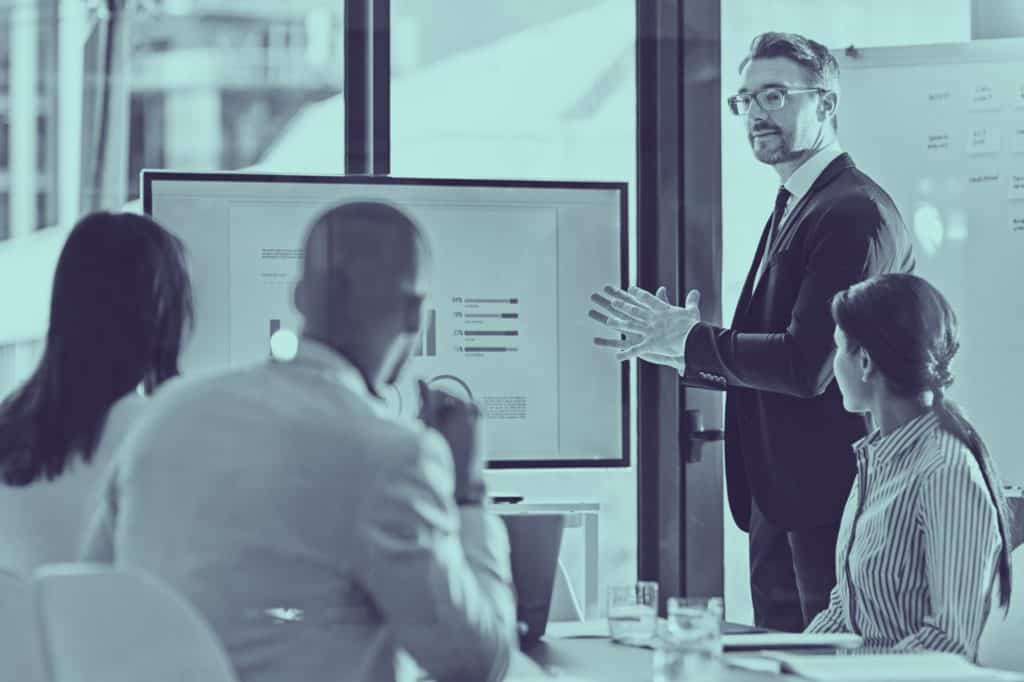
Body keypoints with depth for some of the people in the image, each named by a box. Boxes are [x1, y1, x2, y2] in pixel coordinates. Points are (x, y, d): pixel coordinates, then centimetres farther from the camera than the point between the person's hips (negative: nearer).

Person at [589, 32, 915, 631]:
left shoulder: (855, 212, -15)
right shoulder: (791, 210, 17)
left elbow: (808, 365, -23)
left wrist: (691, 340, -12)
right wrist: (679, 350, 6)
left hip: (829, 497, -10)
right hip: (778, 497, 10)